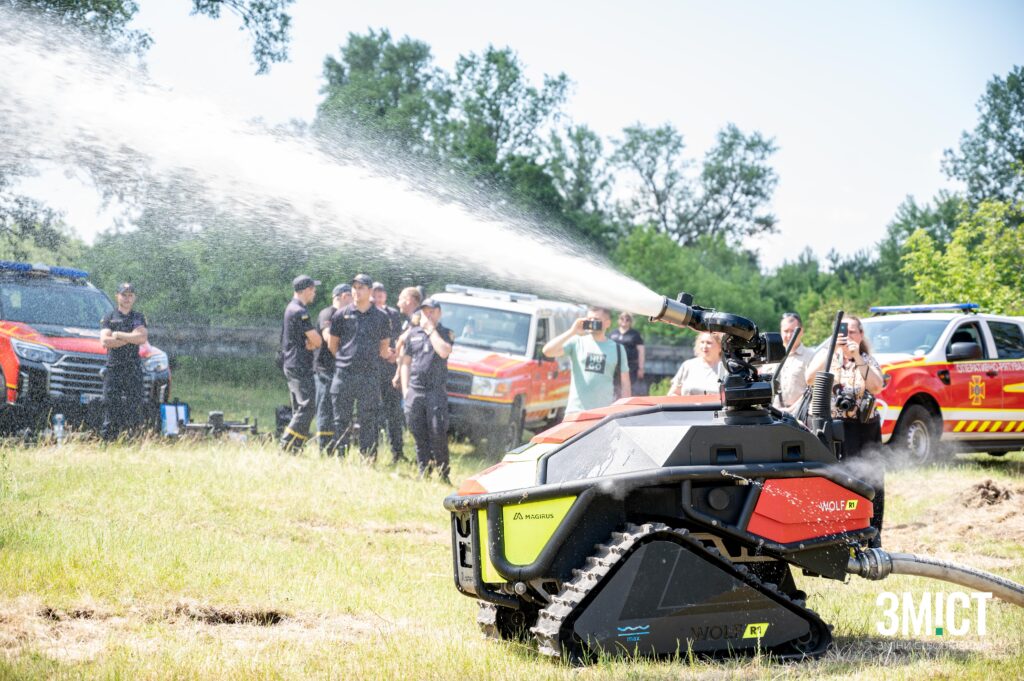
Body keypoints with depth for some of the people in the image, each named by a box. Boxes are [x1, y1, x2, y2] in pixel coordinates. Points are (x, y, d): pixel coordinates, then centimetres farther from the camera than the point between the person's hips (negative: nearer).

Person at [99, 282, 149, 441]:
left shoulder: (139, 317, 13)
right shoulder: (109, 317, 10)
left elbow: (143, 337, -5)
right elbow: (105, 341, -6)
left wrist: (118, 335, -7)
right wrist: (131, 338, -6)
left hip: (133, 368, 1)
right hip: (113, 367, -1)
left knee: (134, 403, -3)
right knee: (110, 405, -7)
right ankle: (107, 438, -8)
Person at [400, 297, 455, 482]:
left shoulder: (446, 333, 6)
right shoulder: (413, 333, 15)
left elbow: (444, 351, -15)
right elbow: (406, 362, 17)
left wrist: (431, 329, -7)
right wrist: (405, 389, 8)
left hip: (437, 392, -3)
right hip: (414, 392, 3)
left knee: (438, 436, -7)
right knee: (419, 437, 4)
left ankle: (443, 475, 0)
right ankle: (424, 473, 9)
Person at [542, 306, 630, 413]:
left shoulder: (617, 349, 7)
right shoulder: (577, 342, 4)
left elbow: (625, 384, 9)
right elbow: (547, 351, -9)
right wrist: (572, 332, -14)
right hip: (576, 412, -1)